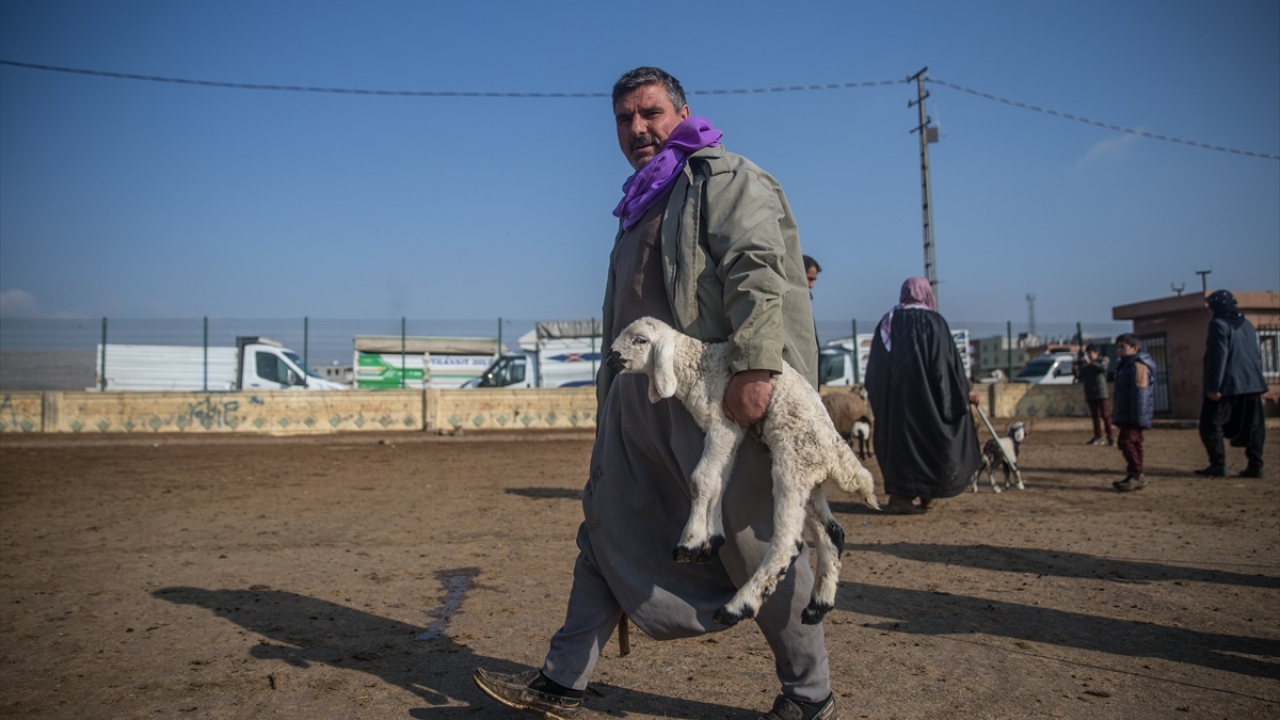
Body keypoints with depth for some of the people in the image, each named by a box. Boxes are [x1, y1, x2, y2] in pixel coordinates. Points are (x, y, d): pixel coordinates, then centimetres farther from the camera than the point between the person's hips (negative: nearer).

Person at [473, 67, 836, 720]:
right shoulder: (642, 205, 25)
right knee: (607, 529, 9)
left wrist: (753, 367, -27)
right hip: (640, 396, 9)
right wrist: (611, 392, 23)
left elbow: (758, 269, -17)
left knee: (755, 539, -1)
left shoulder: (724, 178, -1)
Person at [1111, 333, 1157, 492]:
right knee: (1134, 443, 13)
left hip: (1134, 415, -11)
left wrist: (1137, 415, -24)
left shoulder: (1138, 365, -13)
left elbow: (1140, 392, -20)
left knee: (1127, 441, -16)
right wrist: (1116, 411, 26)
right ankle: (1136, 476, 18)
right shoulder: (1124, 365, 19)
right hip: (1125, 414, 11)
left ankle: (1135, 475, -12)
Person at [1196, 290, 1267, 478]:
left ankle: (1218, 464, -5)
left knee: (1211, 425, -1)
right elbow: (1257, 355, 18)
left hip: (1228, 385, -8)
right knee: (1253, 426, 9)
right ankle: (1255, 466, 7)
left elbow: (1218, 357, -17)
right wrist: (1257, 381, 23)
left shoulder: (1219, 325, -10)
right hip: (1251, 384, 8)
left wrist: (1214, 386, -17)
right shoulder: (1248, 325, 15)